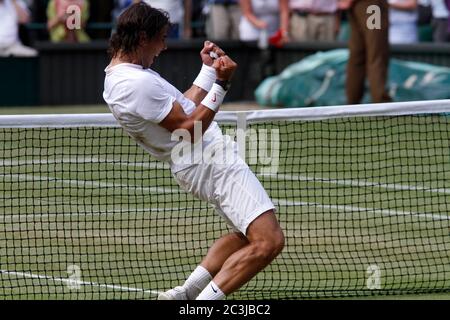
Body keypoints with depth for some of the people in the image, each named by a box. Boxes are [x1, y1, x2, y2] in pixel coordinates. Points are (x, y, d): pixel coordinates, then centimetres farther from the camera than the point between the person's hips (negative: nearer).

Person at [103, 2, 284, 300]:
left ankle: (183, 294, 20)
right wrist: (221, 83, -20)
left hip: (200, 163, 11)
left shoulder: (119, 76, 11)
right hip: (212, 162, -11)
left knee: (248, 235, 25)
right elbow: (189, 129, -19)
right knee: (268, 241, -18)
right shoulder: (139, 83, -22)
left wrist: (209, 70, 19)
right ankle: (205, 300, -15)